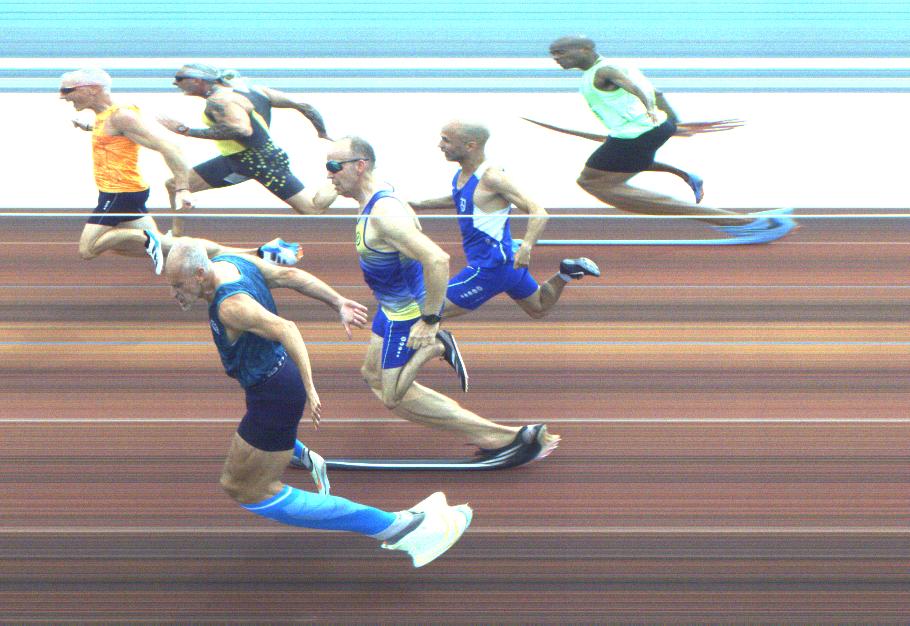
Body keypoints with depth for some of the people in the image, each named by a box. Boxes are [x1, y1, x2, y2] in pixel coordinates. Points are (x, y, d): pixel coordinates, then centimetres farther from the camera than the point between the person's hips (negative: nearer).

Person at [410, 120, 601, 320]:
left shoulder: (491, 178, -23)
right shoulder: (462, 174, 4)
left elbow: (538, 212, -24)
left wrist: (526, 246, -41)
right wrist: (422, 204, 19)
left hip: (490, 267, -10)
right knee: (539, 309, 25)